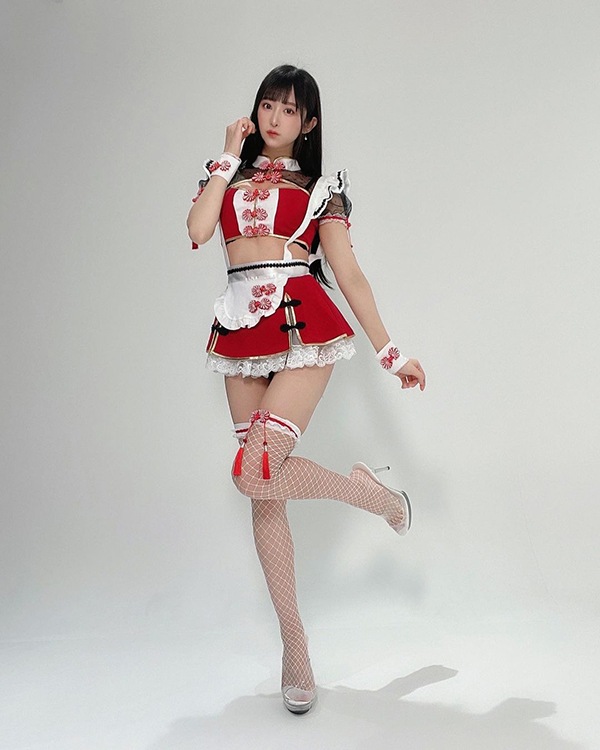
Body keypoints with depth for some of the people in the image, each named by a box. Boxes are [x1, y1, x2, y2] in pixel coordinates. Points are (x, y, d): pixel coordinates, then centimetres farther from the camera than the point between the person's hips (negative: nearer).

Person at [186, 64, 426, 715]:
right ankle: (294, 648, 14)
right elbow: (197, 231, -2)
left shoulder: (322, 185, 12)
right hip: (241, 335, 4)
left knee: (253, 472, -21)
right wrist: (230, 154, 4)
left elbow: (348, 273, 8)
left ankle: (371, 492, 6)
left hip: (304, 328, -3)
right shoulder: (228, 172, 19)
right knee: (264, 493, 2)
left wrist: (389, 351, 3)